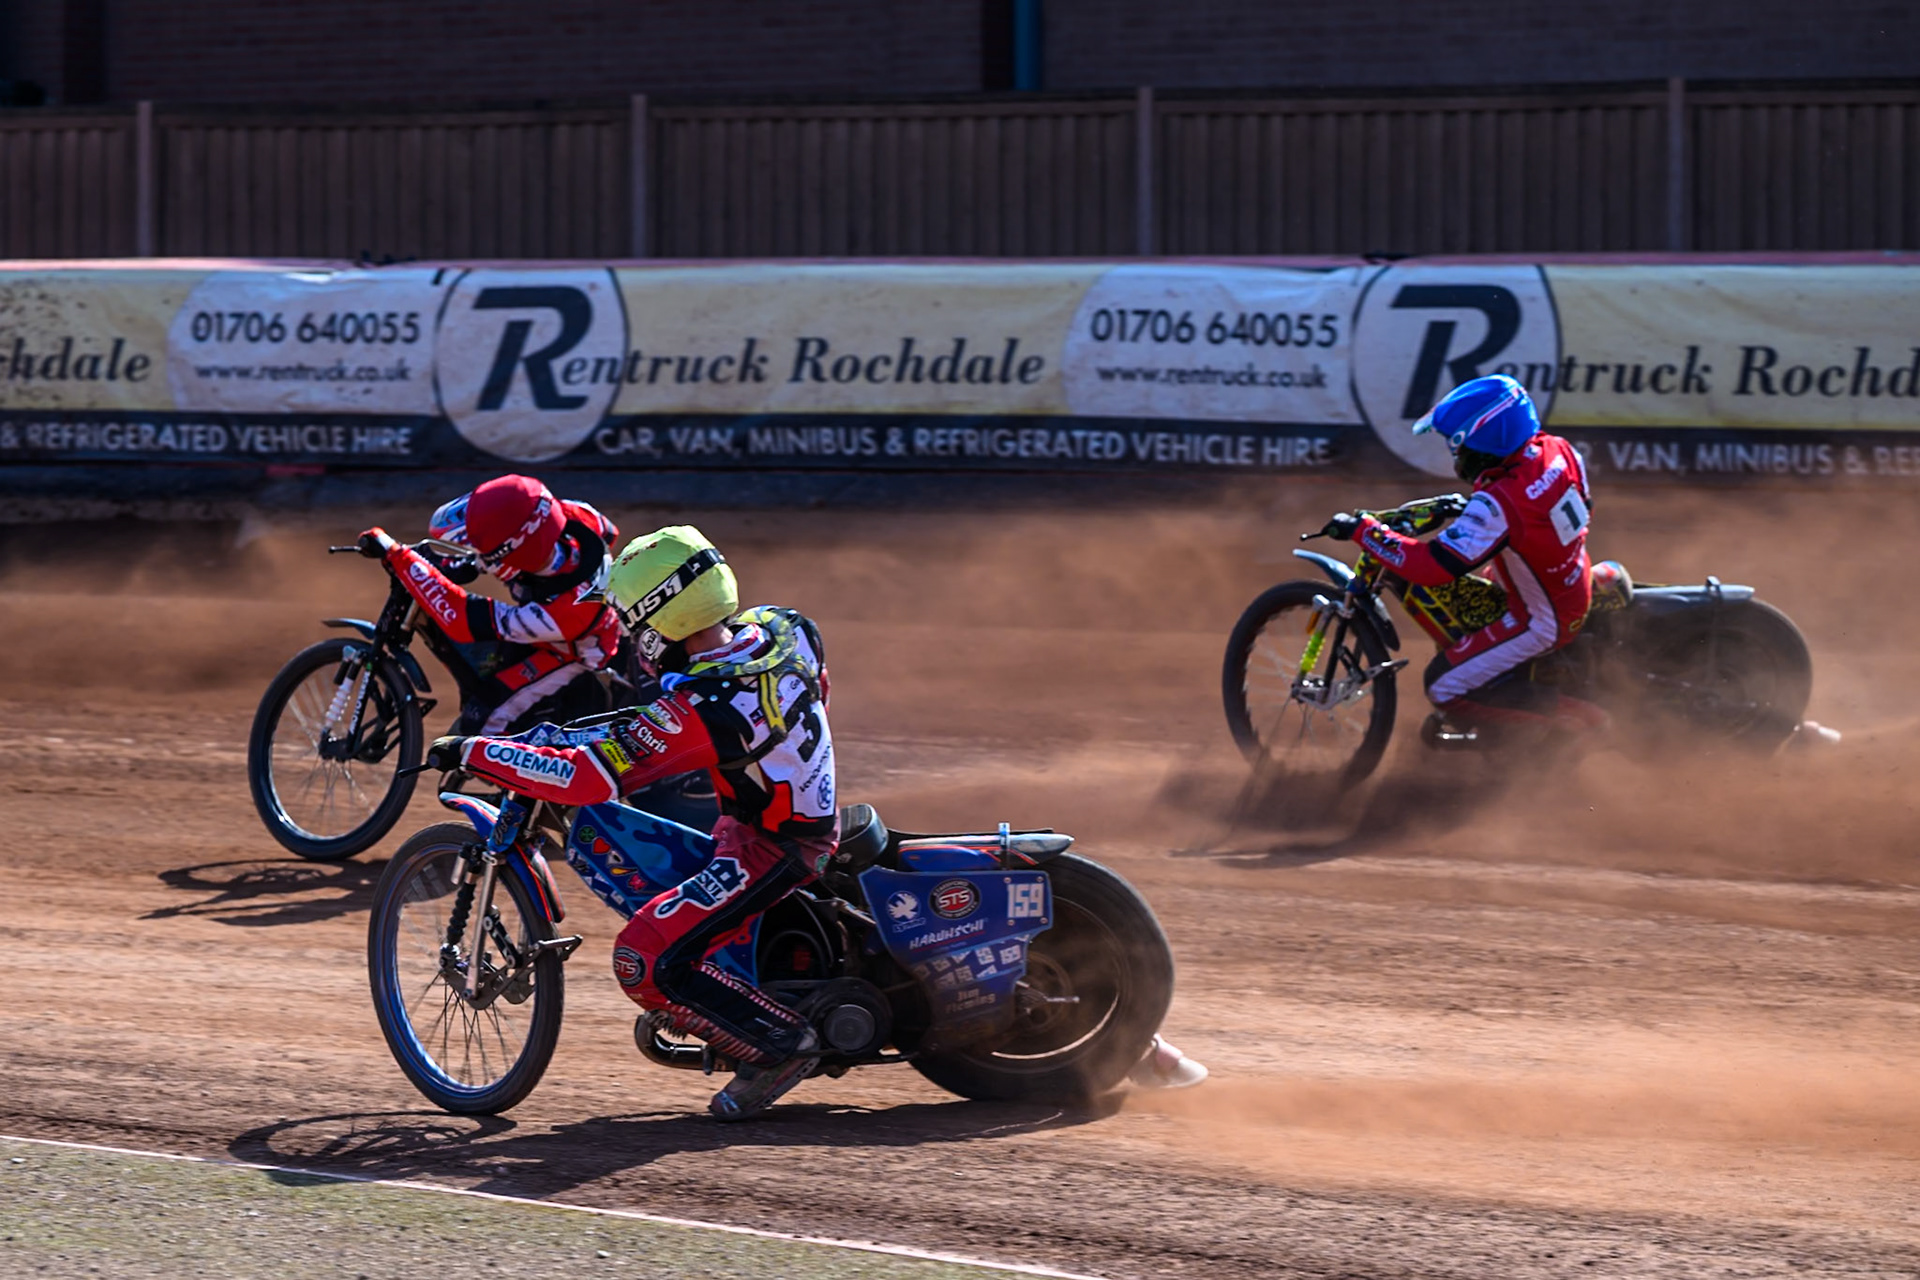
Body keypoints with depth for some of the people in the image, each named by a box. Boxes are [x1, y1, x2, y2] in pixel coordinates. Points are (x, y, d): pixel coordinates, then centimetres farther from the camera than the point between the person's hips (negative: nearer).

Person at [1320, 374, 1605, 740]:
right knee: (1426, 593, 16)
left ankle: (1570, 718, 0)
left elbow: (1432, 565, -33)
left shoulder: (1499, 505, -34)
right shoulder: (1557, 450, -10)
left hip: (1541, 623, -9)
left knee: (1445, 687, -3)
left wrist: (1363, 530, -24)